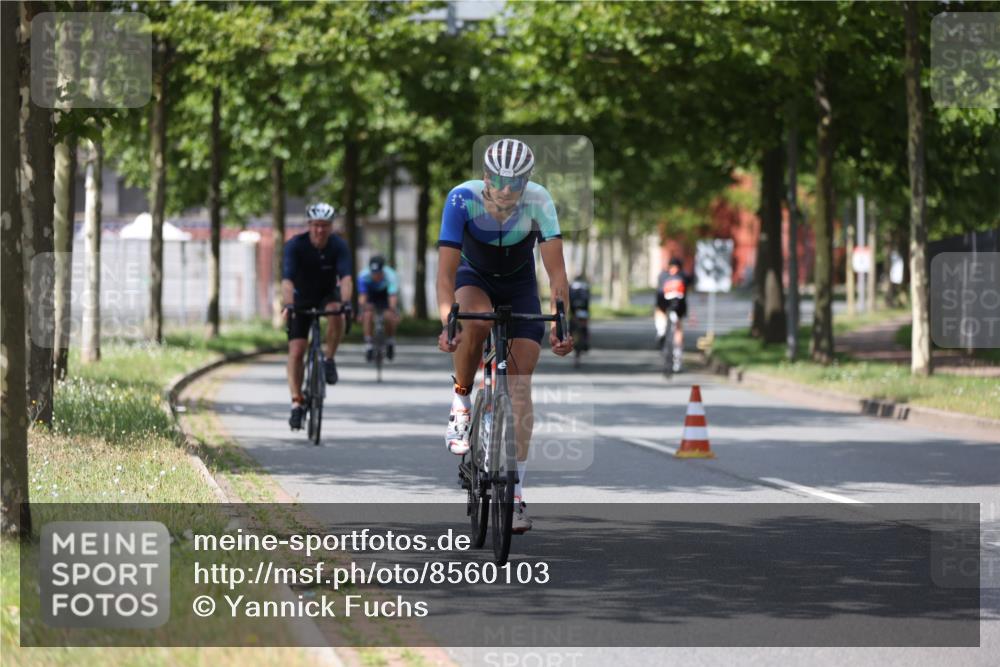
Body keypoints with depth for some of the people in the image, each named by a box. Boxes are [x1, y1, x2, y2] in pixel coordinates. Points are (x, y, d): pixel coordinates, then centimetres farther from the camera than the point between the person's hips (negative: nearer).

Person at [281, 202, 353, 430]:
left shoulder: (339, 246, -20)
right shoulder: (295, 245, -24)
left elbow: (346, 277, -32)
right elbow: (287, 279, -34)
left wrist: (346, 302, -51)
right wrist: (288, 306, -51)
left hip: (328, 295, 0)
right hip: (301, 299, 0)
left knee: (336, 315, -35)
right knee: (296, 351, -11)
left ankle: (329, 360, -14)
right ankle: (297, 403, -4)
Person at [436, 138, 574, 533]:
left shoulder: (538, 202, -27)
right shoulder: (463, 199, -30)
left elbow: (556, 269, -29)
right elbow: (446, 270, -33)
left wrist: (560, 322, -42)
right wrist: (446, 322, -46)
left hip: (519, 286, 1)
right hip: (474, 278, -1)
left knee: (520, 386, -10)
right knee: (477, 320, -38)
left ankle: (515, 494, -5)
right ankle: (461, 405, -14)